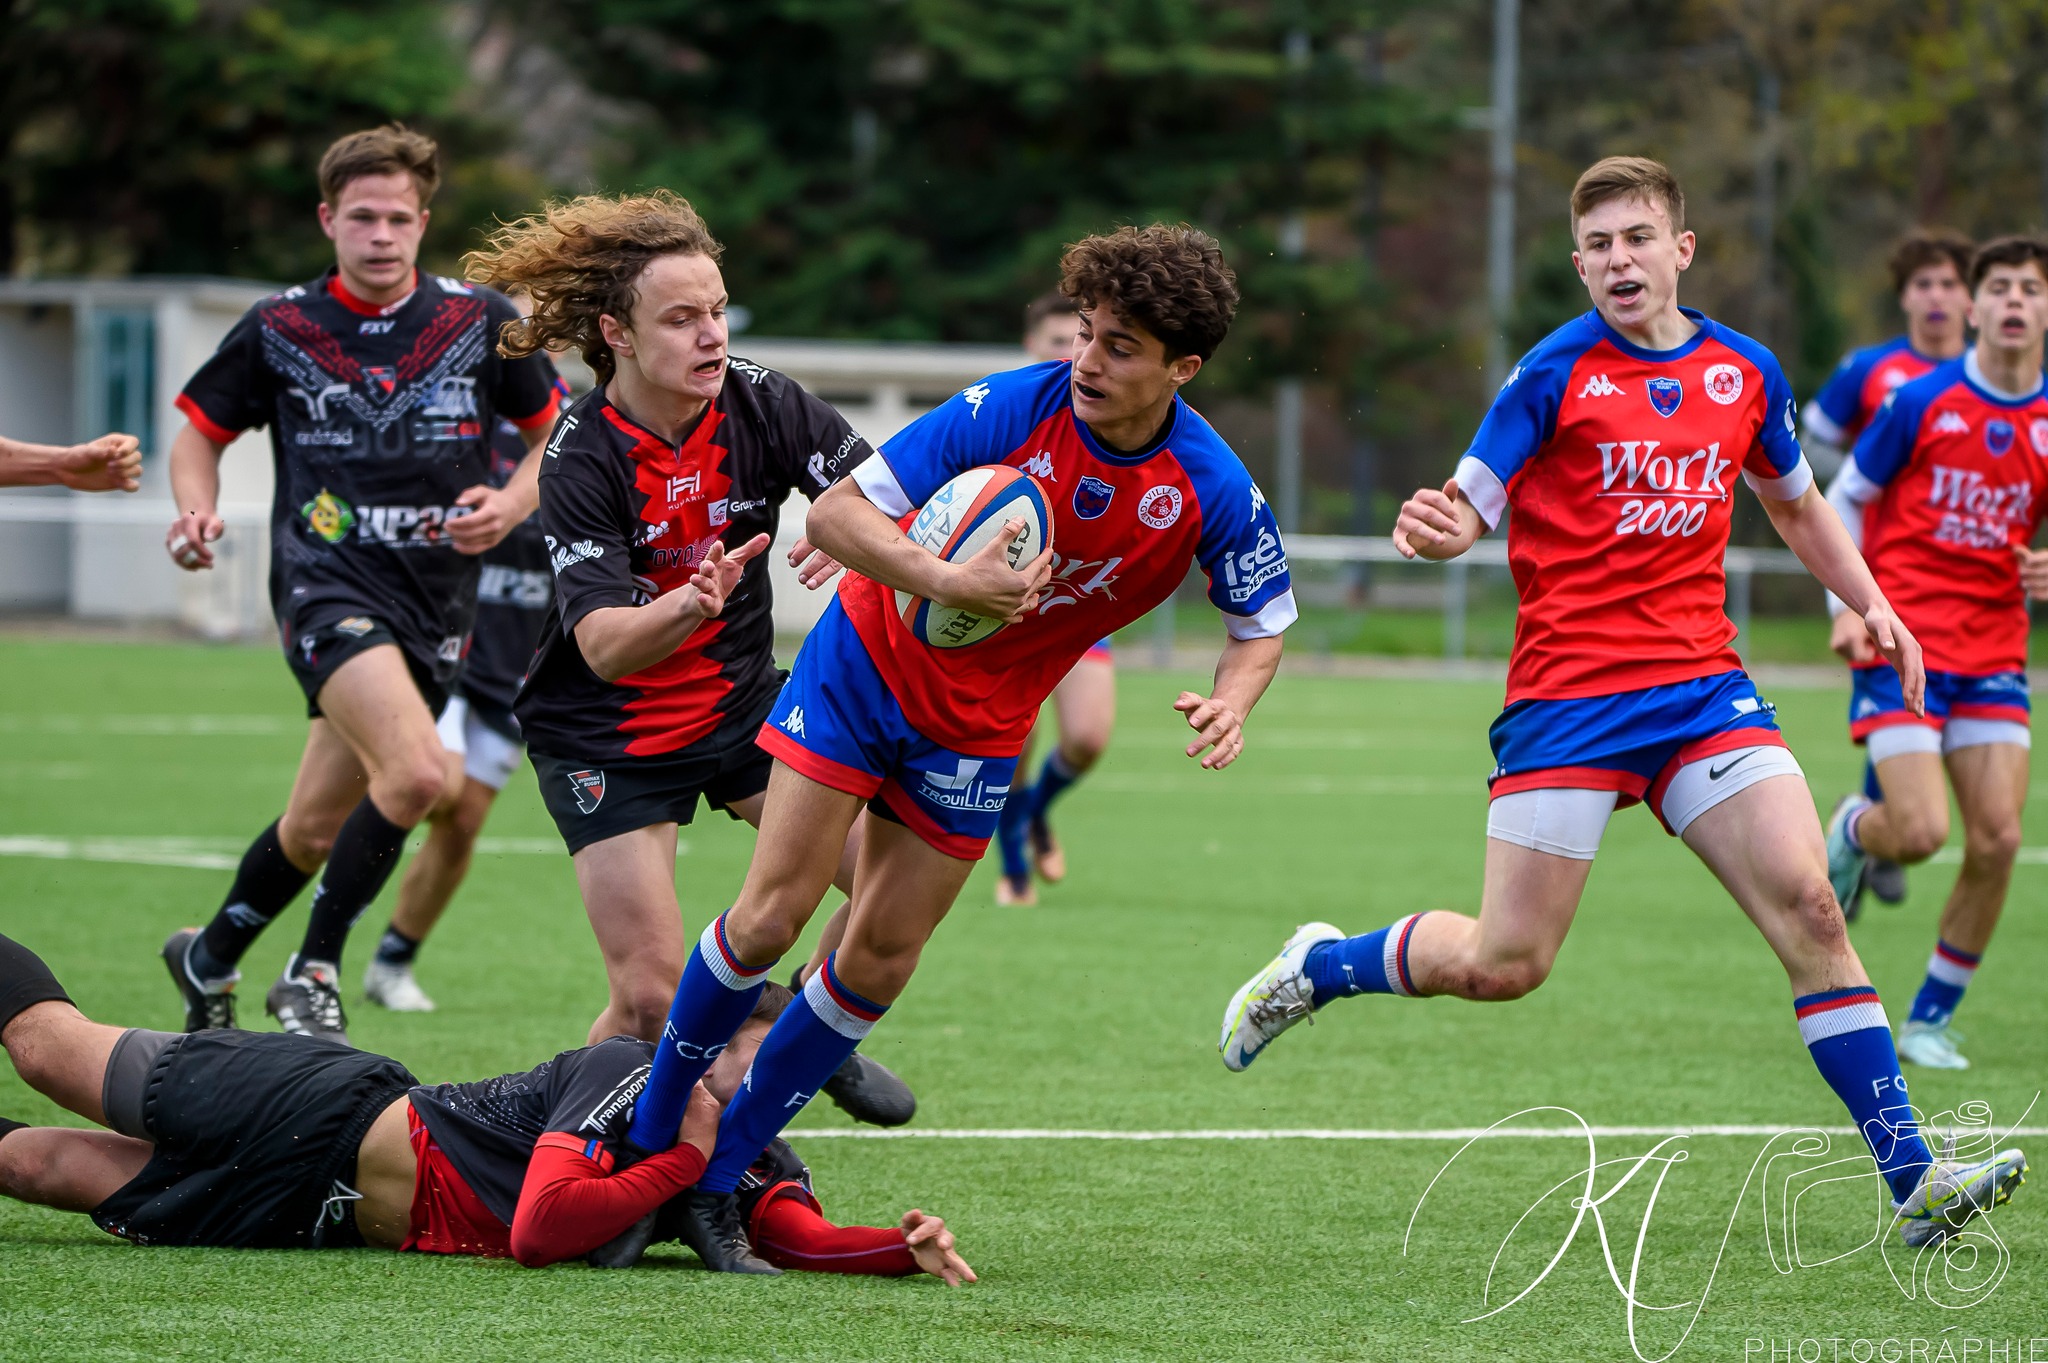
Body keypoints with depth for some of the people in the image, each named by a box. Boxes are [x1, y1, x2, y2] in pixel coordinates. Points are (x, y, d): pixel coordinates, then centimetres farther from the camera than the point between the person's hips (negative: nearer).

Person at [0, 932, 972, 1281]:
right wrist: (680, 1162, -29)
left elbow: (802, 1239, -19)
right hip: (331, 1120, -5)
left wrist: (907, 1249, -35)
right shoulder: (628, 1075, -25)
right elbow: (540, 1231, -34)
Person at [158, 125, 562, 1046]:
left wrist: (510, 504, -7)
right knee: (416, 770, -28)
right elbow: (201, 432, 12)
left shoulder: (478, 321, 3)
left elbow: (557, 435, 12)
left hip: (436, 602, 3)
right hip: (327, 583, -3)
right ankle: (314, 976, -13)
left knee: (315, 829, 11)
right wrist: (197, 511, -9)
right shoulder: (279, 329, 1)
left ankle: (208, 960, 38)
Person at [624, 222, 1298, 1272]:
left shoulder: (1213, 492, -18)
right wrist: (946, 582, -38)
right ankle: (647, 1134, 11)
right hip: (868, 663, -2)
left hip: (976, 732, 2)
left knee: (879, 959, 1)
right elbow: (833, 512, -22)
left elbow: (1261, 622, -1)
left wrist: (1230, 703, -23)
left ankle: (719, 1180, 15)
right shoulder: (1008, 410, -24)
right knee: (771, 914, -9)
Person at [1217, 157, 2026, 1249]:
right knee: (1503, 964, -5)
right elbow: (1469, 506, -5)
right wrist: (1432, 531, -29)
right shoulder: (1556, 372, -4)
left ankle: (1910, 1177, -9)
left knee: (1807, 904, -12)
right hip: (1568, 694, -4)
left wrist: (1870, 603, 13)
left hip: (1703, 686, 4)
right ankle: (1312, 968, 24)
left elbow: (1797, 504, 26)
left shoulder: (1745, 372, 9)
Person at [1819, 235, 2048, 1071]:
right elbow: (1841, 501, 5)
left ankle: (1931, 1018, 9)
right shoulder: (1922, 402, -5)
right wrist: (1847, 607, -5)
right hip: (1902, 645, -3)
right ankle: (1854, 830, 23)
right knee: (1922, 832, -16)